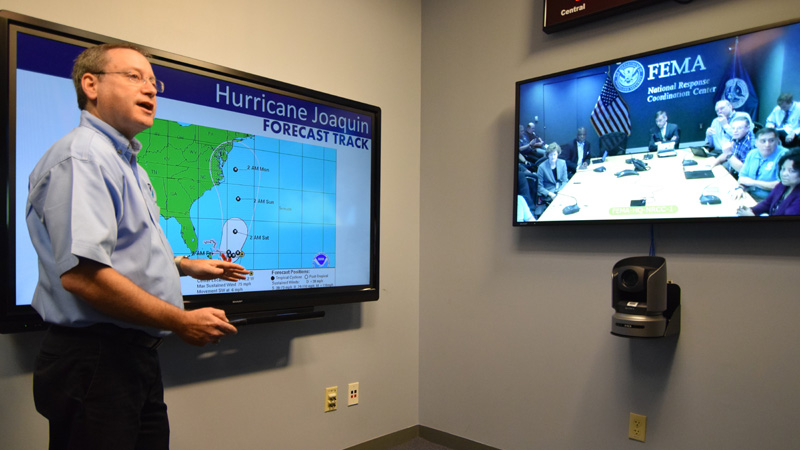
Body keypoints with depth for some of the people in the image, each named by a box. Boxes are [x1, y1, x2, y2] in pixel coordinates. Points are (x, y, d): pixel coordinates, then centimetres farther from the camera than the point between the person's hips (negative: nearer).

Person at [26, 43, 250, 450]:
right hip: (94, 361, -10)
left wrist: (188, 266, 24)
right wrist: (182, 322, -22)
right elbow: (80, 273, -28)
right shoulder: (82, 156, -16)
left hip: (137, 355, 10)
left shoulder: (126, 163, 18)